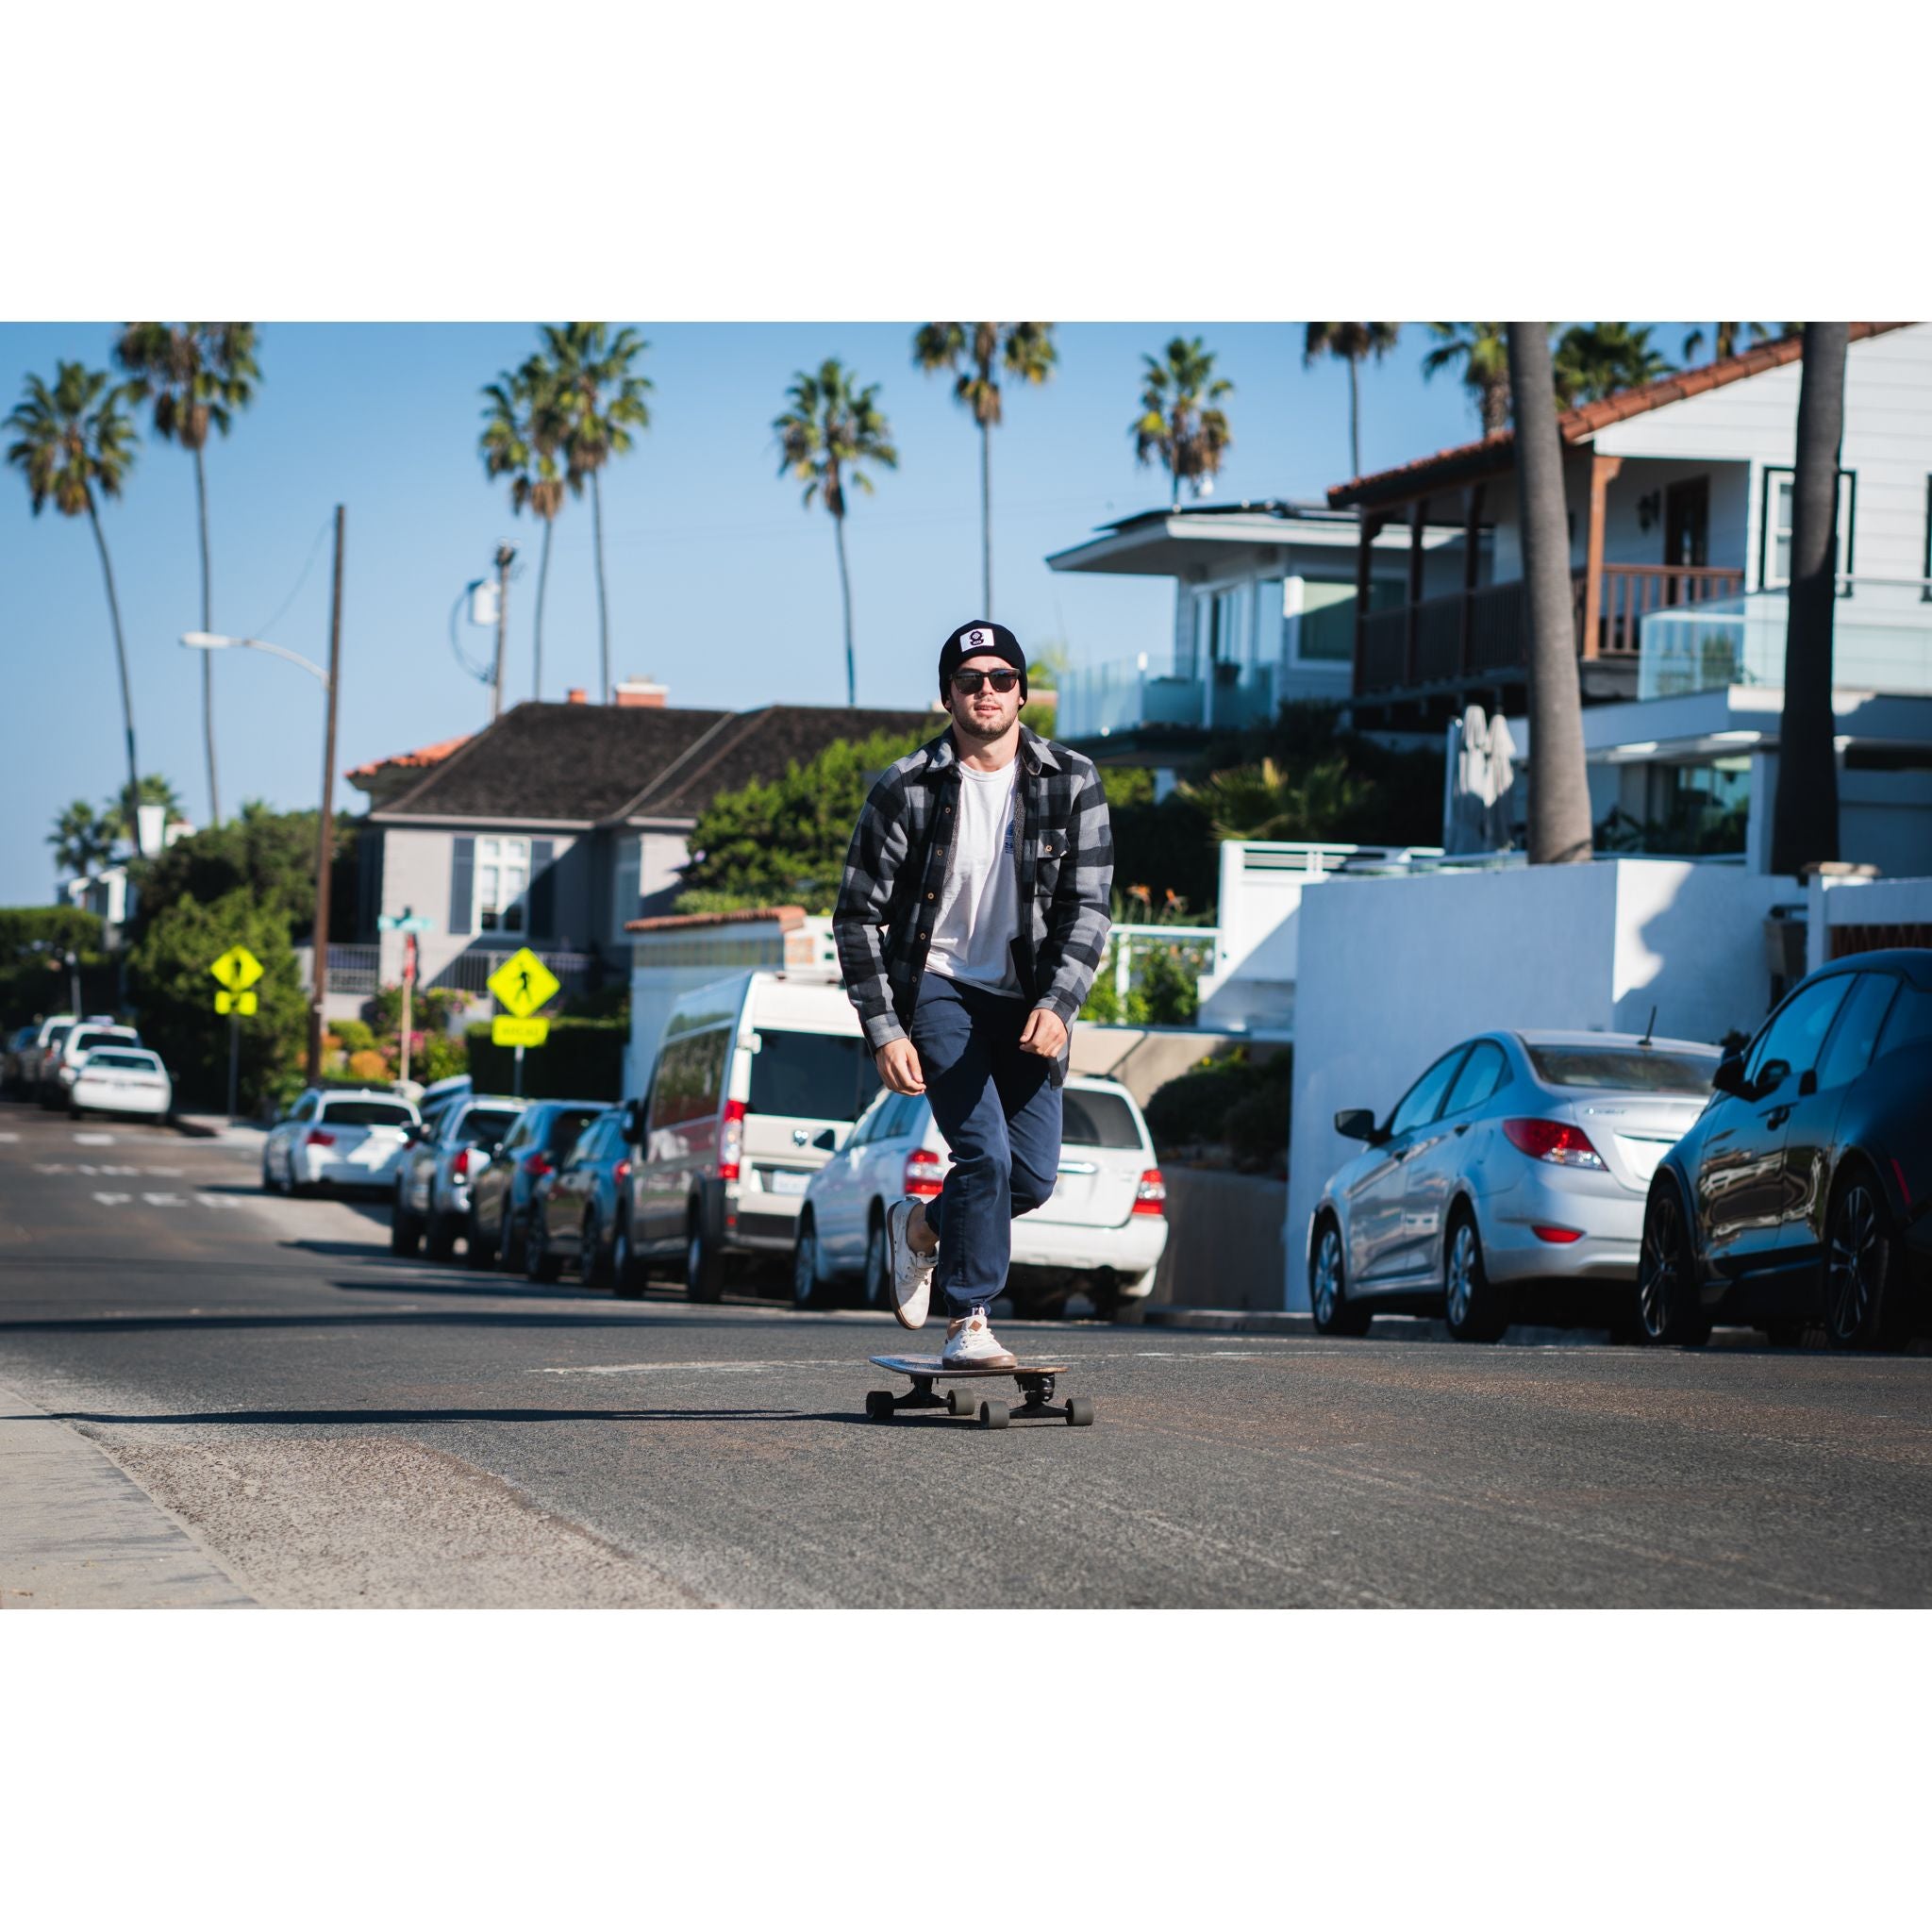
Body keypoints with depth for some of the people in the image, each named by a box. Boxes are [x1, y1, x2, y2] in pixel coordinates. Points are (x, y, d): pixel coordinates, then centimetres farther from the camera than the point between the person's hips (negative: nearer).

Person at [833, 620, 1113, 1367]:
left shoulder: (1072, 783, -2)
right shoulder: (907, 789, -7)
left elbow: (1088, 907, -4)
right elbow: (858, 914, -3)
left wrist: (1056, 1005, -19)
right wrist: (884, 1031, -11)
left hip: (1026, 1001, 3)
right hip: (938, 988, -3)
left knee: (1033, 1175, 0)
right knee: (985, 1152, -19)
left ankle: (920, 1227, 30)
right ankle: (968, 1325, -9)